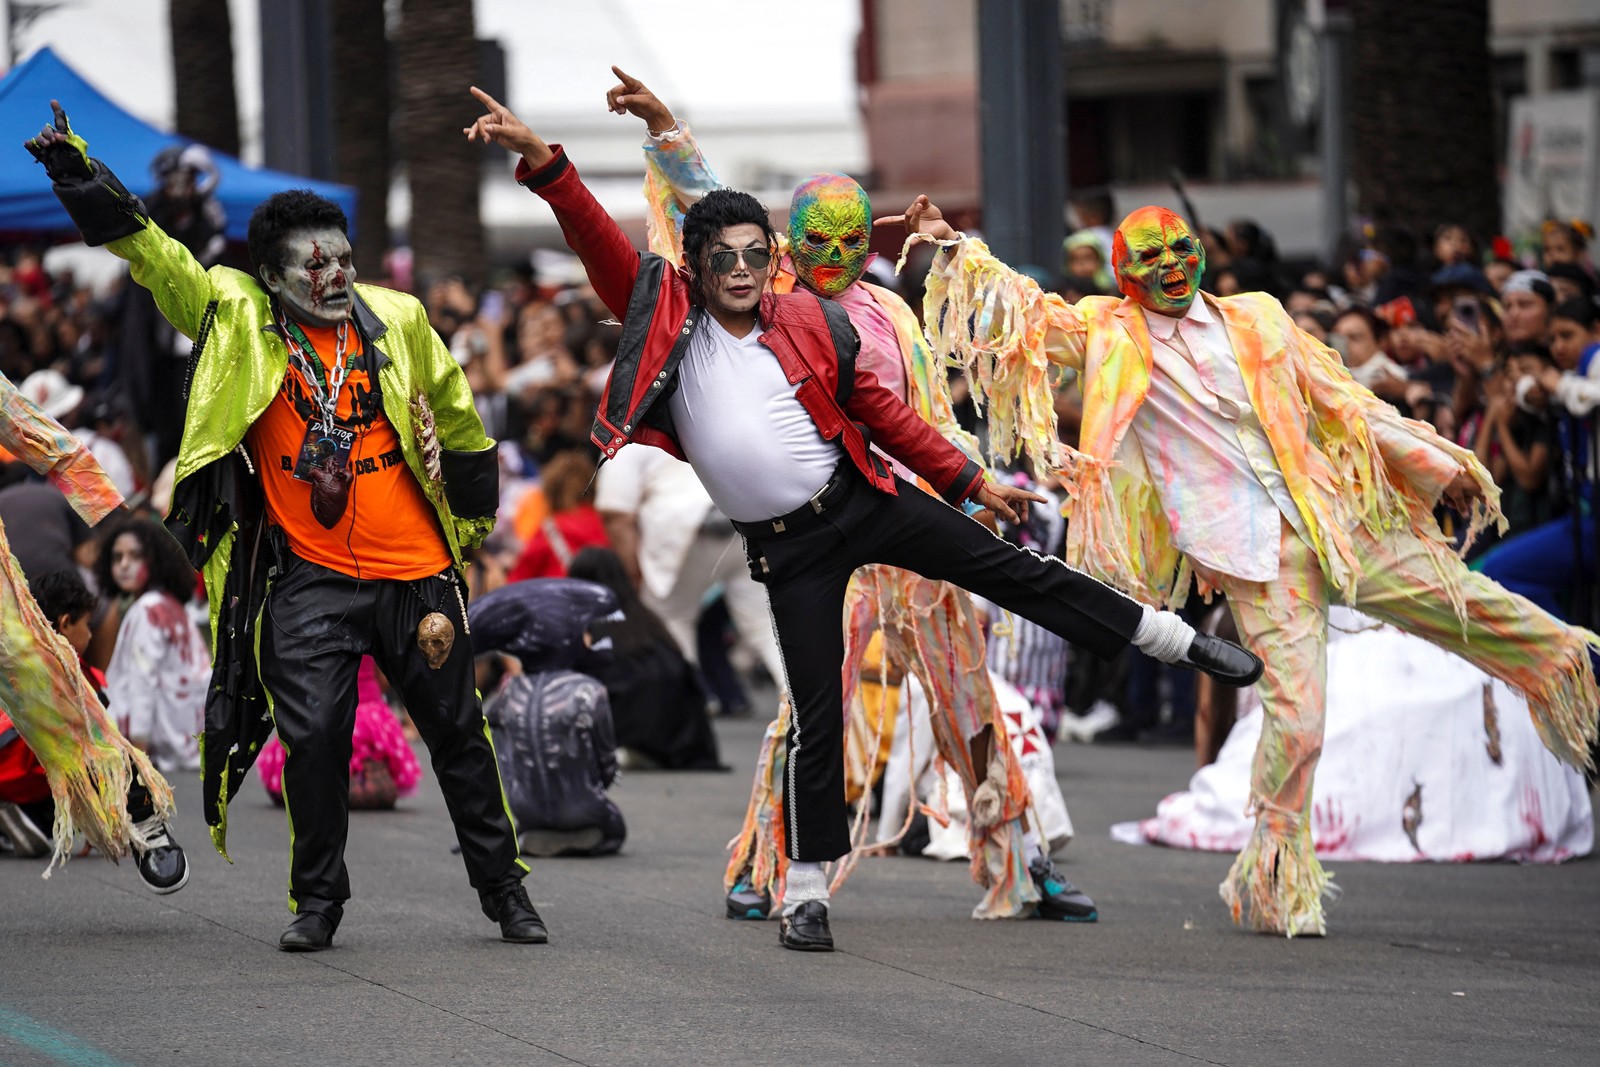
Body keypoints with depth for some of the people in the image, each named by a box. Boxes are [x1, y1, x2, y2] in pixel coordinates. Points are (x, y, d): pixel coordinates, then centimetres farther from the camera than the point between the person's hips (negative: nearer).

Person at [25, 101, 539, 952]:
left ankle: (502, 888, 21)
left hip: (415, 572, 1)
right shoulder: (239, 320, -2)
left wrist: (473, 520, 18)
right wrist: (76, 170, -14)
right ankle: (318, 899, 9)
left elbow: (457, 418, 14)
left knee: (457, 732, 8)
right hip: (309, 578, -1)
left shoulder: (397, 320, 2)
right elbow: (148, 250, -5)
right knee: (312, 735, -8)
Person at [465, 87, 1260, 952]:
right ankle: (805, 889, 11)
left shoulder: (812, 324, -1)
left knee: (1013, 572, 2)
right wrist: (541, 159, -29)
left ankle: (1181, 643, 15)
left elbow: (882, 413, 9)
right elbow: (596, 240, -16)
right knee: (816, 715, -2)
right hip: (785, 548, -1)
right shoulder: (666, 320, -5)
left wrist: (971, 481, 10)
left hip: (861, 499, 1)